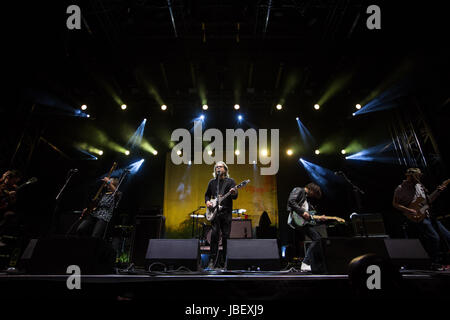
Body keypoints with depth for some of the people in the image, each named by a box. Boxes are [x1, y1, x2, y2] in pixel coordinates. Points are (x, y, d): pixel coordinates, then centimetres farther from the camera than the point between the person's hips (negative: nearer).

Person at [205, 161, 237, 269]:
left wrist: (233, 193, -28)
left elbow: (235, 196, -4)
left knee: (226, 236, 1)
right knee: (214, 235, -5)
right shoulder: (212, 182, 15)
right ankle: (212, 261, 0)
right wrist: (207, 201, 2)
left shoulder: (230, 181, 5)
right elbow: (207, 194, 23)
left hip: (226, 212, -2)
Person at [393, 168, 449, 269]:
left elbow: (429, 201, 20)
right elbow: (395, 204, -8)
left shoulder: (419, 186, 14)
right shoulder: (401, 189, -6)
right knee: (434, 237, -19)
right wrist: (407, 210, -19)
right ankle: (435, 264, -4)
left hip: (427, 215, 8)